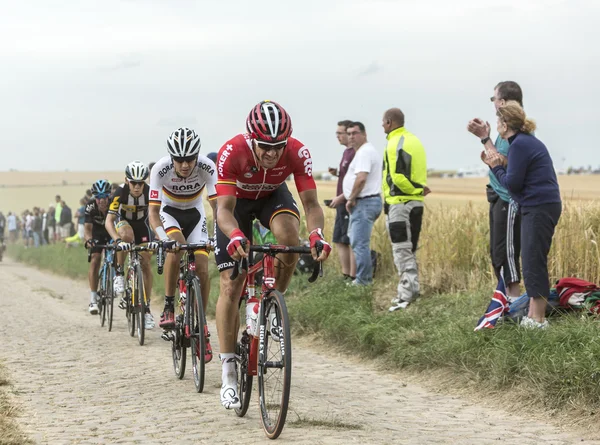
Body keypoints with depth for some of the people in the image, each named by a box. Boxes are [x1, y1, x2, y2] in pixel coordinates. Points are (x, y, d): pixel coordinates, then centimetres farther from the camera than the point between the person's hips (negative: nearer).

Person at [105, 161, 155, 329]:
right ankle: (119, 274, -20)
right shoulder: (120, 192, -32)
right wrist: (117, 240, -52)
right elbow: (109, 221, -36)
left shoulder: (149, 192, -29)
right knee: (127, 235, -38)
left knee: (146, 264, -6)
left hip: (141, 224, 2)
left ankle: (147, 308, 1)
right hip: (123, 222, -2)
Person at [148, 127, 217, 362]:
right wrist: (162, 236, -48)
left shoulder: (207, 167, -30)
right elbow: (153, 211, -29)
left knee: (202, 269, -12)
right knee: (176, 247, -34)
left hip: (194, 214, 2)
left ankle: (201, 327, 5)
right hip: (169, 211, -1)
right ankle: (168, 308, -19)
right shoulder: (160, 169, -31)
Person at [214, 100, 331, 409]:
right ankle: (228, 372, -2)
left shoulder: (297, 153, -32)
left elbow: (311, 202, -33)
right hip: (237, 201, -1)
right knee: (230, 286, -9)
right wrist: (235, 235, -61)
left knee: (289, 236, -34)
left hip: (273, 196, 1)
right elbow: (224, 209, -40)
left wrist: (317, 234, -54)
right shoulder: (231, 153, -37)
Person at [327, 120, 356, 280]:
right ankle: (345, 275, 16)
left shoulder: (356, 153, -14)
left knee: (351, 241, -7)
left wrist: (341, 197, -20)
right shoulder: (346, 152, 17)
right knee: (340, 241, 11)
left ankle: (353, 278, -4)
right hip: (343, 203, 10)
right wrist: (336, 173, 9)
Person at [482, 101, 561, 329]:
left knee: (534, 262, -7)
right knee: (532, 261, 13)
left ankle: (538, 319, -5)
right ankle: (533, 315, 16)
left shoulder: (520, 144, -14)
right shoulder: (527, 140, 18)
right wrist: (500, 164, 4)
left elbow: (512, 183, -15)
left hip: (539, 208, -11)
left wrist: (497, 167, -1)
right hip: (544, 206, 11)